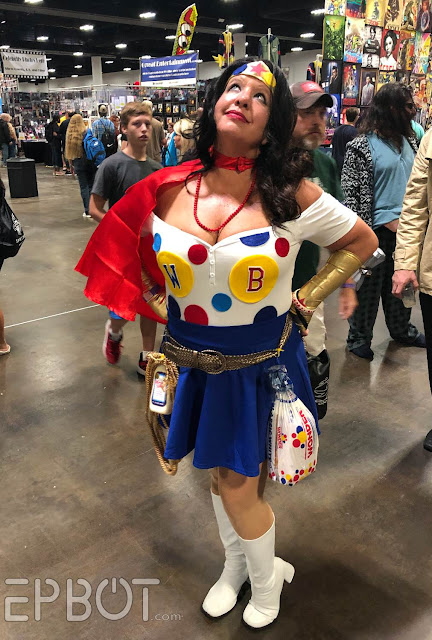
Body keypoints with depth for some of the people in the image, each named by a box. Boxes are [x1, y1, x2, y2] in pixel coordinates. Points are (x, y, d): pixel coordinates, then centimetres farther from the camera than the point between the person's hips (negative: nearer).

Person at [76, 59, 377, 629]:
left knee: (238, 485, 7)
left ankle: (266, 579, 41)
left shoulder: (293, 195, -14)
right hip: (194, 362, 3)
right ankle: (235, 564, 51)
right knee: (221, 475, 21)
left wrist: (308, 299, -4)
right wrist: (159, 334, 6)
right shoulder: (168, 191, -8)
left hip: (262, 362, -3)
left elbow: (363, 242, 1)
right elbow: (138, 268, 8)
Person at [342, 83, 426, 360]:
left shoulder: (408, 140, 10)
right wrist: (388, 222, -14)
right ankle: (359, 337, 21)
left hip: (406, 226, 6)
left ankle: (401, 328, 37)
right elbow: (352, 192, -13)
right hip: (378, 230, -6)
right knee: (369, 285, 5)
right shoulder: (362, 146, -11)